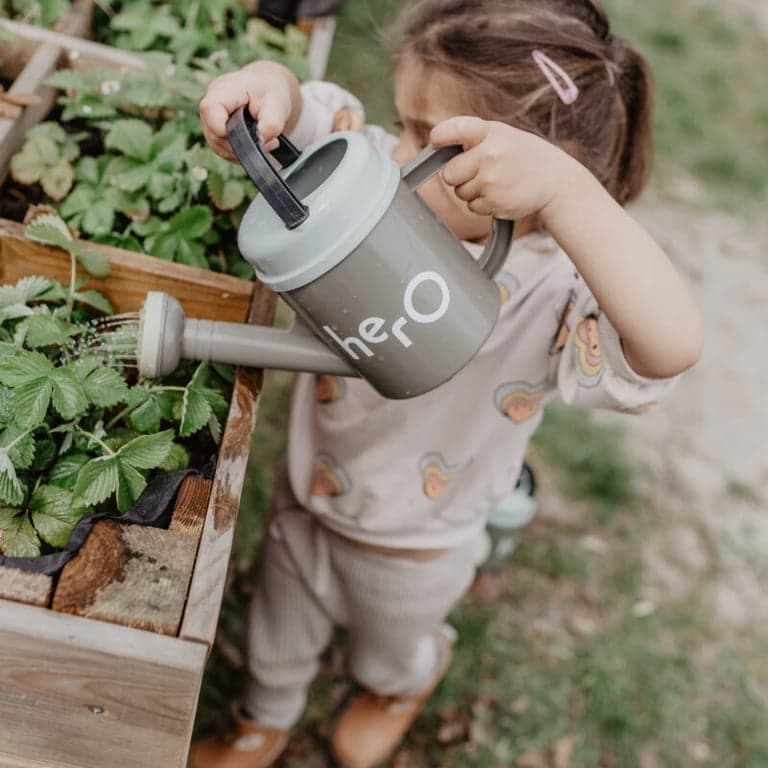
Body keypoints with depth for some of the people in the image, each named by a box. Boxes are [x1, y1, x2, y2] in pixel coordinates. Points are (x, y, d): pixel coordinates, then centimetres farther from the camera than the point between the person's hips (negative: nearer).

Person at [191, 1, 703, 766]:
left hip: (410, 550, -4)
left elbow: (672, 343, -57)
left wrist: (559, 184, -64)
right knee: (278, 637, 33)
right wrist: (269, 83, -39)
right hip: (306, 496, 4)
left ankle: (407, 685, 73)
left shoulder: (558, 291, -38)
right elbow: (307, 113, -15)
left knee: (391, 652, 33)